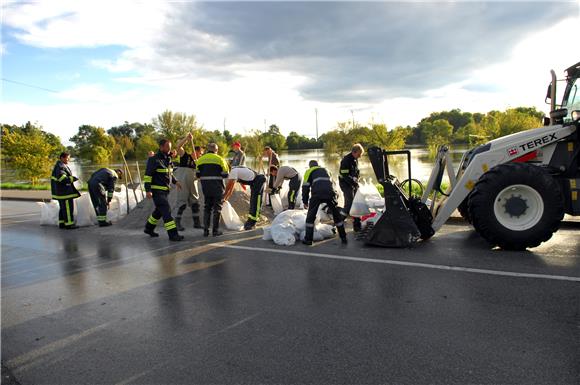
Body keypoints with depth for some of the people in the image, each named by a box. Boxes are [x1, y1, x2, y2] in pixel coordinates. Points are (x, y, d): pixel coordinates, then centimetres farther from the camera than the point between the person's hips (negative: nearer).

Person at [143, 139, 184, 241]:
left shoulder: (168, 159, 12)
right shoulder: (154, 160, -13)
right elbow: (148, 175, -16)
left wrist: (175, 181, 11)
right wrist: (148, 190, -22)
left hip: (165, 190, 9)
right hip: (157, 191, -9)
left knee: (159, 211, 20)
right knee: (167, 211, -13)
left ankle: (149, 228, 38)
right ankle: (173, 234, -13)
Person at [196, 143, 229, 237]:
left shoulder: (200, 159, 5)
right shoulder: (220, 159, -6)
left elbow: (198, 174, 5)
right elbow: (225, 174, -6)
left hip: (205, 186, 4)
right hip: (217, 186, -4)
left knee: (207, 208, 15)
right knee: (217, 208, 5)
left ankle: (206, 230, 14)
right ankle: (215, 230, 6)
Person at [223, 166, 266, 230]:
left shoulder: (233, 171, -19)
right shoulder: (233, 172, 12)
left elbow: (229, 186, -20)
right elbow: (231, 188, 16)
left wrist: (224, 198, -12)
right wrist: (226, 198, 14)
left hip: (258, 180, -11)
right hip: (253, 182, 11)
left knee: (255, 203, -11)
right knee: (253, 202, 14)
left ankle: (251, 223, -11)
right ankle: (250, 222, 21)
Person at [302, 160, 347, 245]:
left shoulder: (309, 171, 20)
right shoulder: (325, 170, 34)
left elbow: (306, 186, 13)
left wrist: (305, 201, 19)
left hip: (317, 195, -3)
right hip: (330, 194, 4)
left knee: (310, 216, 8)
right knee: (337, 215, 17)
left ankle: (308, 239, 6)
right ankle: (343, 237, 19)